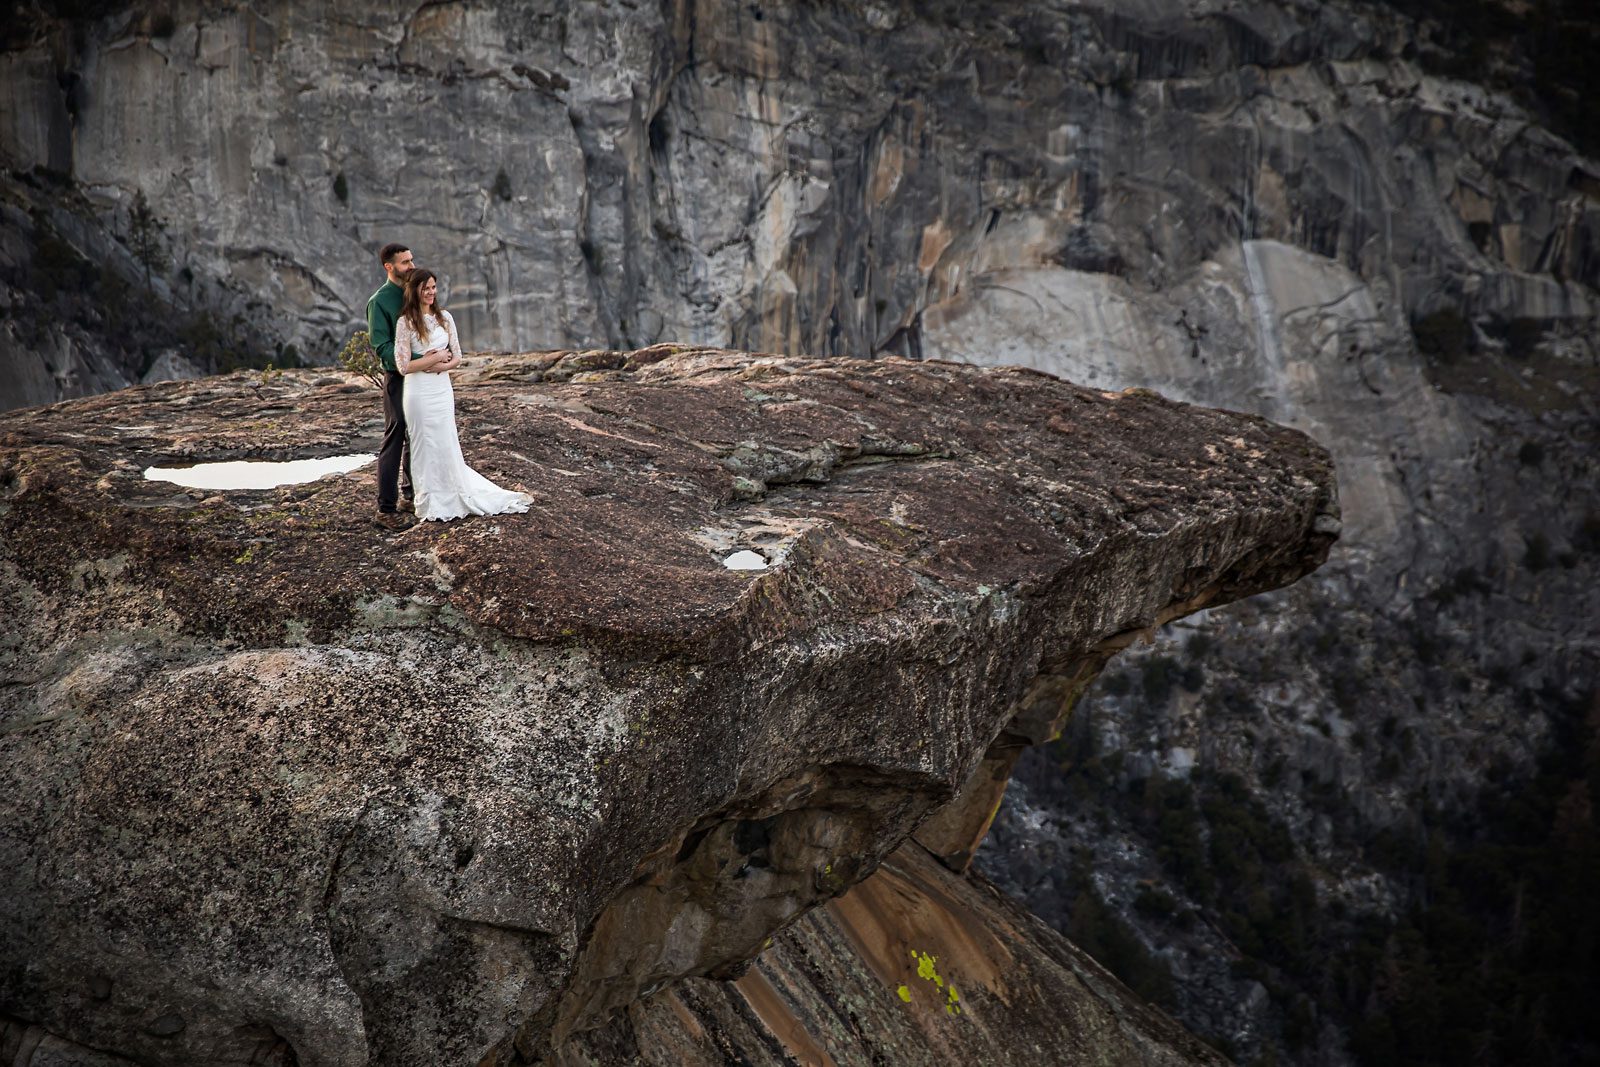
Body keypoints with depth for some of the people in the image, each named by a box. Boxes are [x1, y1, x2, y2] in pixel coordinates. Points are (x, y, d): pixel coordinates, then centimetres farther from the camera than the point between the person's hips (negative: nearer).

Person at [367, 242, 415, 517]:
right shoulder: (379, 301, -10)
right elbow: (381, 346, -17)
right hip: (397, 377, -6)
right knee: (395, 437, -4)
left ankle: (411, 487, 26)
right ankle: (387, 502, -1)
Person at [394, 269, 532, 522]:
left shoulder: (444, 317, 5)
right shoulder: (405, 322, -10)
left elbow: (457, 357, 8)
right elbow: (404, 366, -14)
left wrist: (440, 366, -10)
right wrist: (438, 357, -12)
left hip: (443, 389, 5)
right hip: (419, 390, -5)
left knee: (447, 444, 12)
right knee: (426, 446, 4)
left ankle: (452, 497, 24)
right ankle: (431, 503, 15)